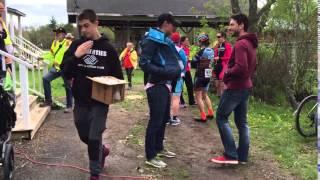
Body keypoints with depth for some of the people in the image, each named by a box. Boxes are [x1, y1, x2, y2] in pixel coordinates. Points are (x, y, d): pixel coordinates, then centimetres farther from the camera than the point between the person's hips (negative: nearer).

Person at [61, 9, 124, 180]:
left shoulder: (108, 47, -4)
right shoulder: (76, 45, 0)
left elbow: (118, 76, 2)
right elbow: (65, 72, -5)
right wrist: (76, 56, -20)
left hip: (100, 102, -3)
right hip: (80, 101, 3)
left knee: (94, 138, 0)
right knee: (84, 136, 16)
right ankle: (102, 150, 45)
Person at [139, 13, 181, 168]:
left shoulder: (165, 40, 16)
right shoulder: (152, 39, -14)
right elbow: (143, 63, -22)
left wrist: (175, 71, 7)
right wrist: (164, 72, -27)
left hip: (165, 84, 10)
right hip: (156, 85, -10)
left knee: (164, 118, 18)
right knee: (155, 120, -4)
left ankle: (159, 148, 34)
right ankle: (150, 156, 8)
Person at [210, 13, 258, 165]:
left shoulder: (240, 44, -18)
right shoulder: (251, 43, 15)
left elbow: (240, 67, -28)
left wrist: (227, 73, -12)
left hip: (235, 87, -10)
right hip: (246, 87, 10)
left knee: (221, 118, -2)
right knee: (242, 121, 11)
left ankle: (231, 155, -4)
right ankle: (242, 156, 16)